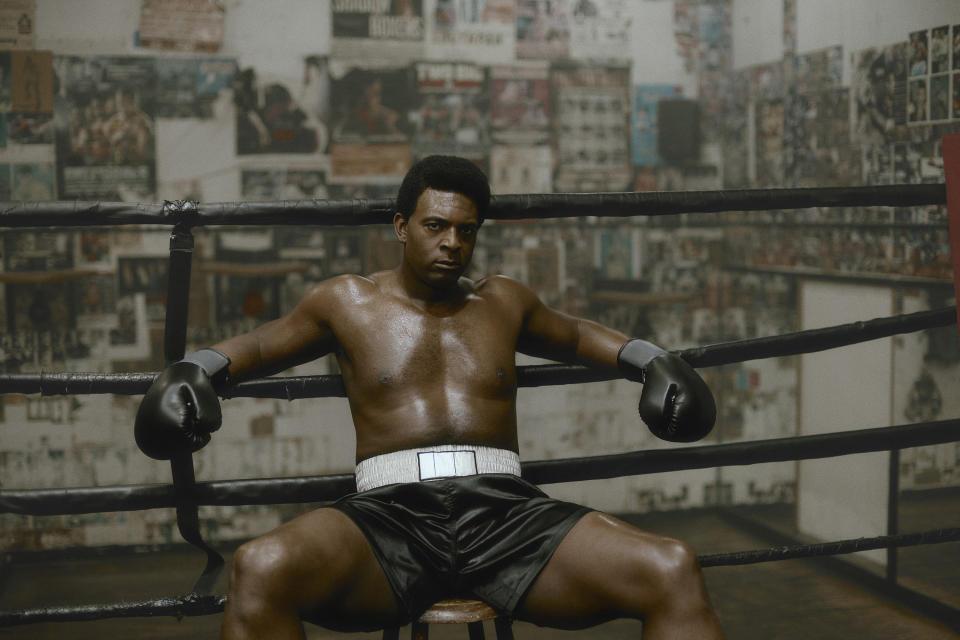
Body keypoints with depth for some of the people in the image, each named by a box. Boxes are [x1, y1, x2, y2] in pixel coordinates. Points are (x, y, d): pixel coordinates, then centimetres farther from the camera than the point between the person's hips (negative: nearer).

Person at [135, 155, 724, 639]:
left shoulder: (504, 301, 22)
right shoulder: (349, 302, 17)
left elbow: (575, 335, 40)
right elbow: (260, 346, 29)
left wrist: (648, 359, 23)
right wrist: (194, 369, 9)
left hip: (506, 509, 2)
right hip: (390, 511, -2)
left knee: (675, 571, -23)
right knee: (260, 569, -36)